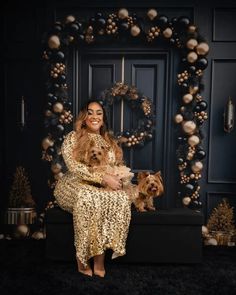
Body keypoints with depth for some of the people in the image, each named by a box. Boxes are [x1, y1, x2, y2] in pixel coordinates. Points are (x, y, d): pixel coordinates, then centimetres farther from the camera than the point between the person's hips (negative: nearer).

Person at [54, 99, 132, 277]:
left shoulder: (109, 141, 16)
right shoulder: (72, 138, -1)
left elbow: (119, 166, 15)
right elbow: (73, 166, -15)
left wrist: (116, 178, -10)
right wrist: (103, 177, -24)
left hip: (104, 187, 4)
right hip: (75, 185, -4)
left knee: (121, 197, -29)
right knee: (89, 198, -39)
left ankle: (99, 259, -23)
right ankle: (82, 258, -23)